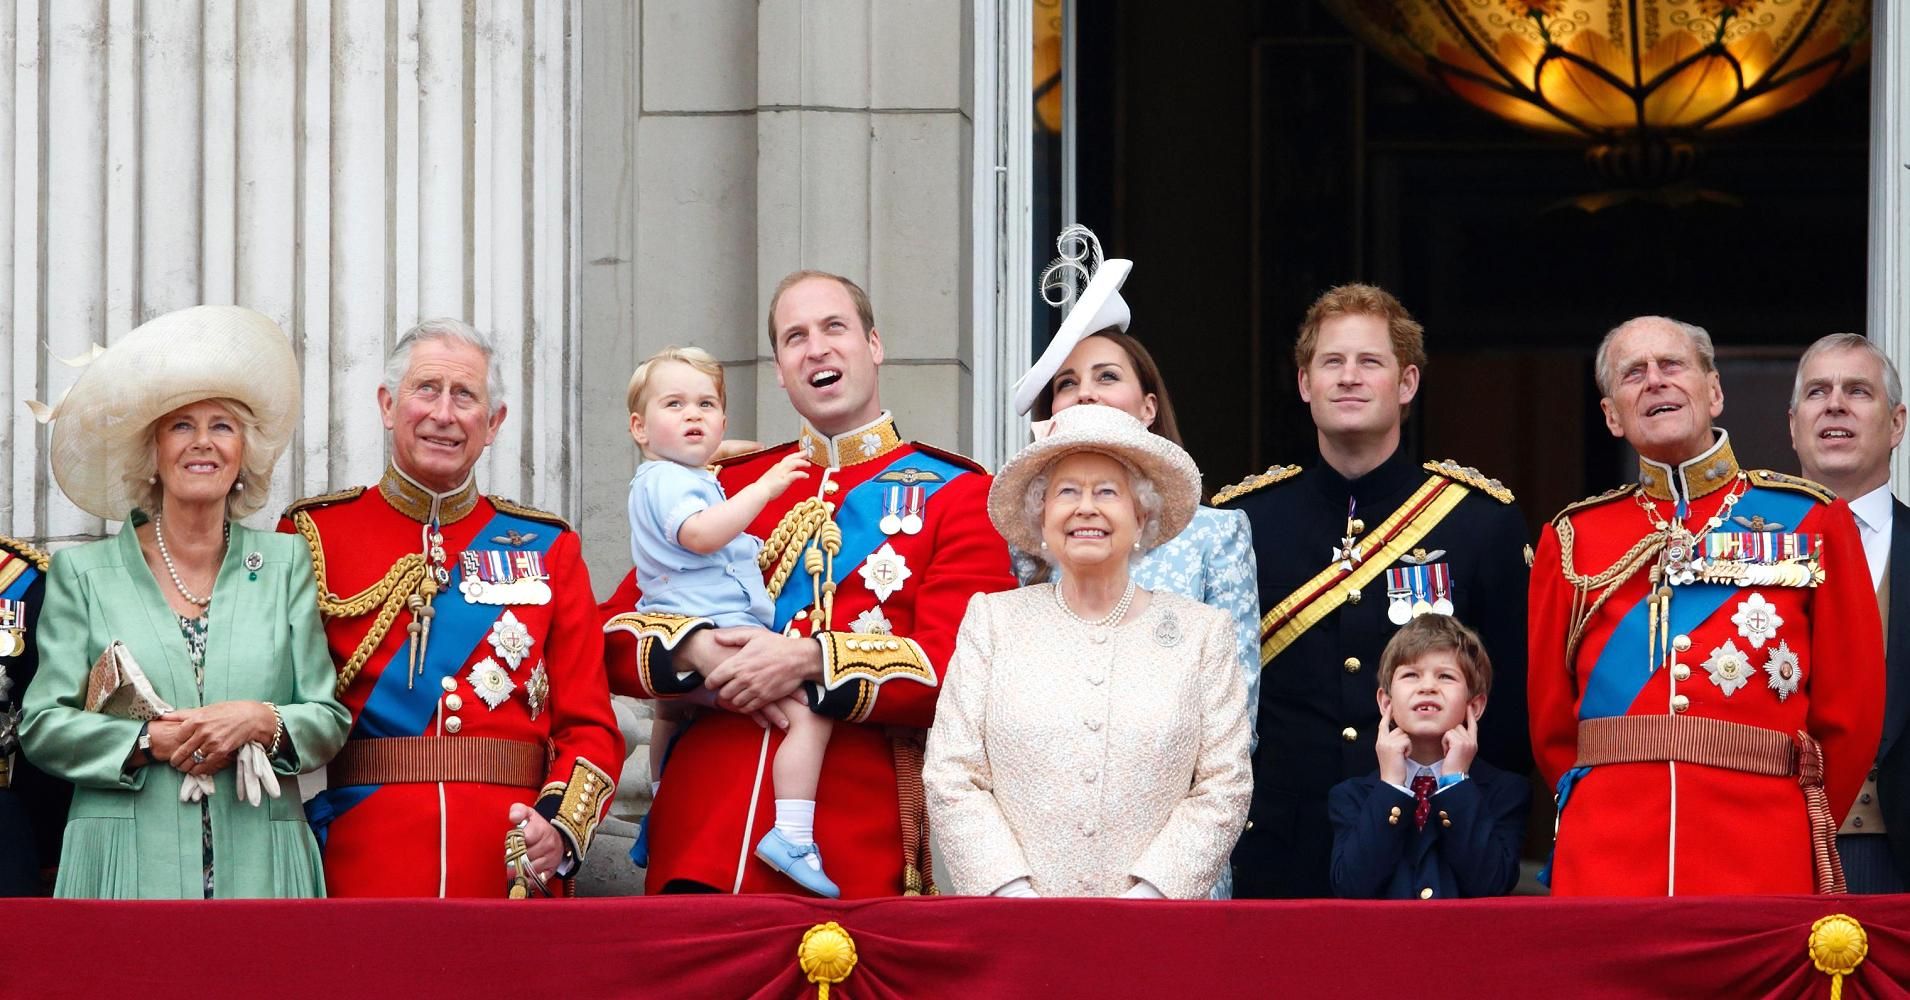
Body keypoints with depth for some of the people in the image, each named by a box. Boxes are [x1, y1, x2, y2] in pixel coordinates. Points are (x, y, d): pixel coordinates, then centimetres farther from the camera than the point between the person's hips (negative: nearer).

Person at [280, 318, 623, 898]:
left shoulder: (547, 549, 11)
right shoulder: (313, 537, 5)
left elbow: (589, 725, 7)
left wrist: (560, 827, -11)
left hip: (513, 878, 2)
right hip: (359, 876, -2)